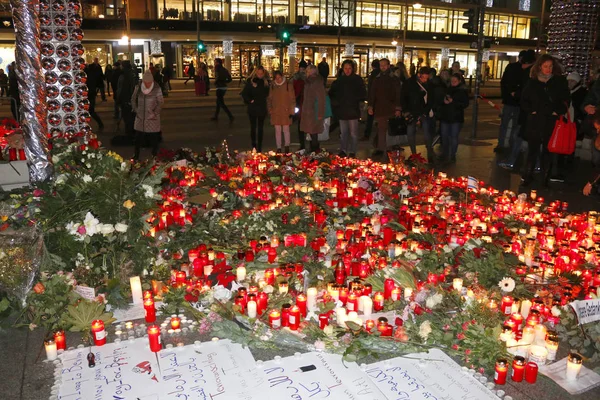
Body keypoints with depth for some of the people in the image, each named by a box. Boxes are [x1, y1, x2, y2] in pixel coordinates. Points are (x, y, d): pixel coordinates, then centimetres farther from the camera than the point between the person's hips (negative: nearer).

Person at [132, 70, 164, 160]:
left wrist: (155, 113, -10)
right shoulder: (138, 88, -1)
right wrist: (136, 110, 4)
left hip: (152, 118, -3)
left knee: (154, 139, 5)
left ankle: (155, 155, 19)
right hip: (140, 118, 3)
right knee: (138, 137, 11)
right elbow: (133, 100, 12)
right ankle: (136, 155, 25)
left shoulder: (157, 89, -10)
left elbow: (160, 103, -4)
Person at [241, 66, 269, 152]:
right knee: (253, 127, 3)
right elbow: (244, 93, -4)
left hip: (262, 108, 3)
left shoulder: (265, 82, 5)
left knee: (261, 128, 6)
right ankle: (254, 146, 10)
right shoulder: (250, 81, -4)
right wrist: (250, 100, -9)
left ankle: (260, 147, 12)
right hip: (253, 108, -3)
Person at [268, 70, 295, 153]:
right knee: (277, 130, 5)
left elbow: (292, 99, -1)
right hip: (275, 112, 3)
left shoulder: (288, 84, -3)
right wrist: (270, 110, 6)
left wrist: (291, 111, -5)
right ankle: (278, 148, 13)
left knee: (286, 129, 3)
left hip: (286, 111, -2)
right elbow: (269, 99, 14)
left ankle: (287, 146, 18)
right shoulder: (272, 86, 6)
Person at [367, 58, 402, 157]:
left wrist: (398, 108, -8)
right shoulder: (377, 79, 12)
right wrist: (370, 106, 2)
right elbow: (372, 93, 13)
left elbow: (398, 95, 1)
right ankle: (381, 149, 5)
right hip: (379, 109, 2)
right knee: (381, 129, 2)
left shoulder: (394, 79, 5)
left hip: (391, 109, -2)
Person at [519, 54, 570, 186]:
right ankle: (527, 176, 11)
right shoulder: (533, 82, 6)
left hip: (552, 122, -1)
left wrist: (558, 111, -6)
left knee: (548, 150, 4)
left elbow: (566, 100, 6)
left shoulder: (560, 81, 4)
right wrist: (530, 111, -1)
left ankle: (546, 177, 12)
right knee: (532, 148, 4)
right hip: (535, 122, 1)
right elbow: (524, 100, 11)